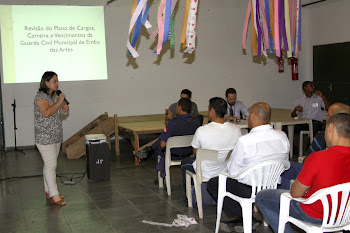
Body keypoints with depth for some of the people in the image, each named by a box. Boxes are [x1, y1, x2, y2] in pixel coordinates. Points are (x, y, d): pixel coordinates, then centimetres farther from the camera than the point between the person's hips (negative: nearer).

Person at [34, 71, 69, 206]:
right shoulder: (40, 96, -13)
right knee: (51, 165, -11)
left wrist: (62, 110, 6)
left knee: (49, 165, 13)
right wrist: (59, 101, -20)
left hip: (55, 137, 9)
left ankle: (48, 192, 20)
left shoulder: (51, 96, 15)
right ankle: (55, 196, -9)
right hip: (45, 138, -9)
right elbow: (46, 113, -28)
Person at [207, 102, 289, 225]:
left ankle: (245, 219, 11)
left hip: (249, 190, -6)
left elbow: (233, 172, -14)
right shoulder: (283, 137, -8)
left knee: (212, 183, 16)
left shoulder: (244, 141, -25)